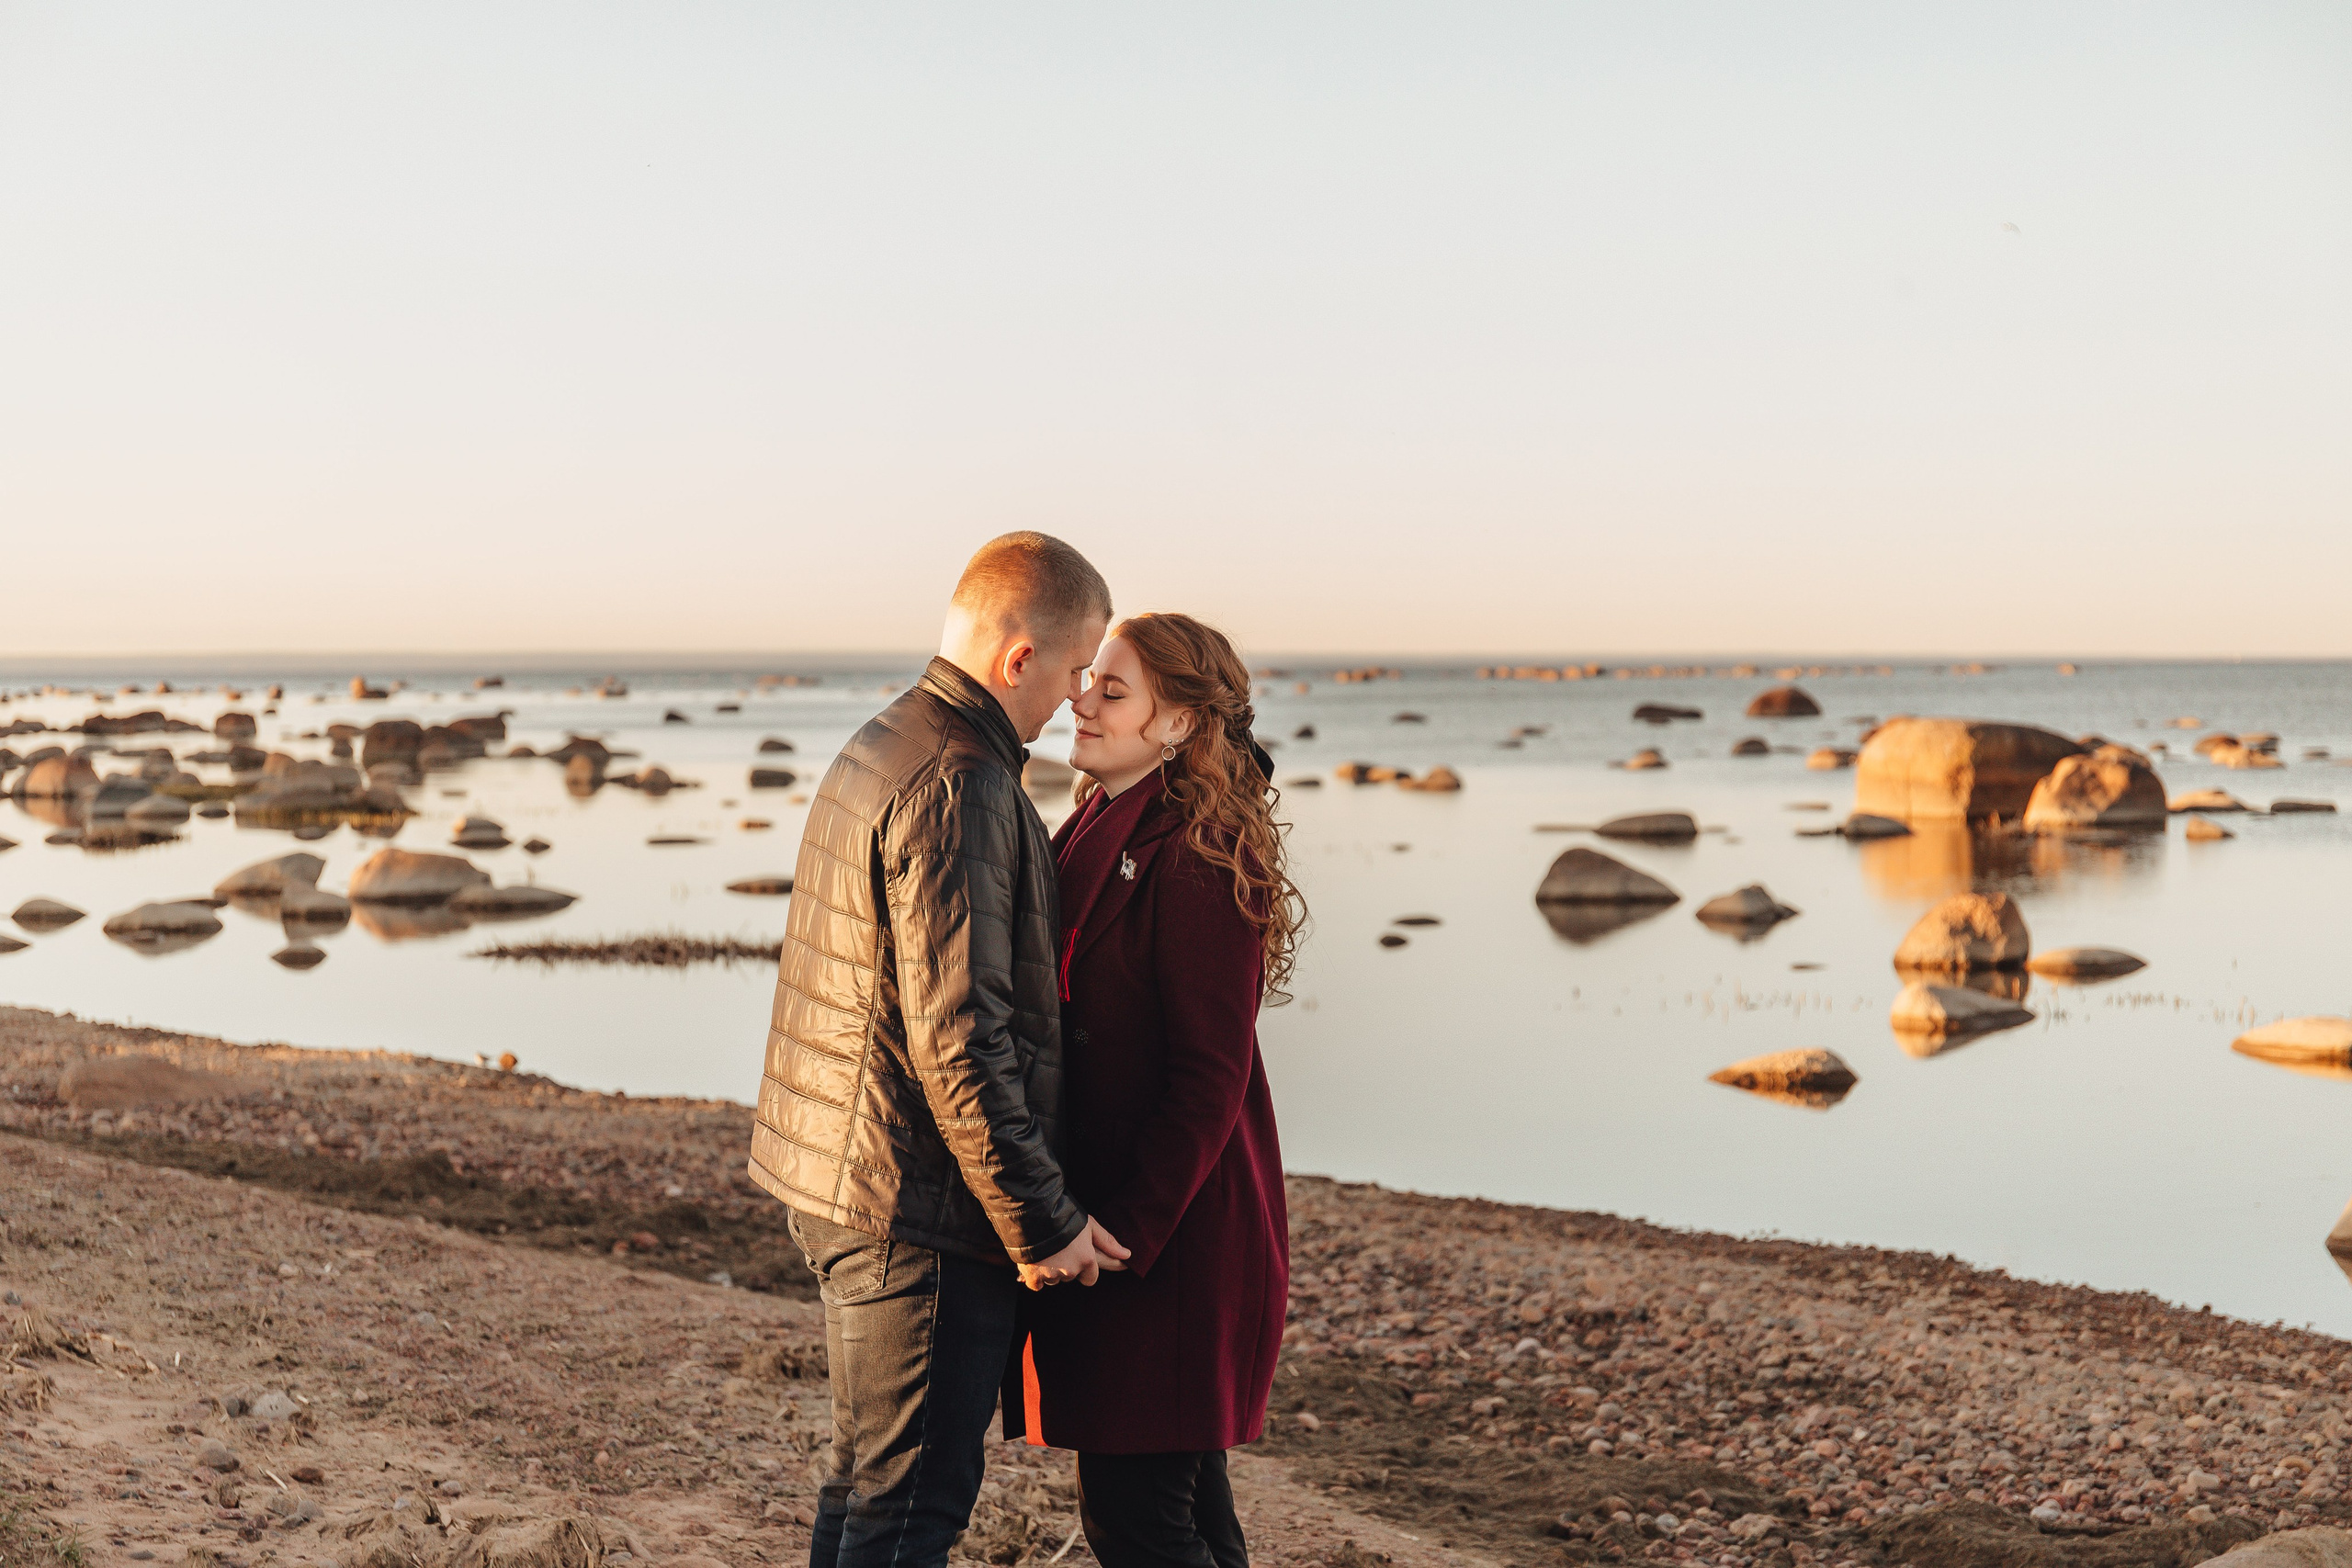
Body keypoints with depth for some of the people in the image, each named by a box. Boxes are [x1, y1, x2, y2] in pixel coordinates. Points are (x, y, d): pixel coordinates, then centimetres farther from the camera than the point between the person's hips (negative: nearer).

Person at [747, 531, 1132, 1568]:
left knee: (868, 1478, 19)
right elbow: (956, 1036, -24)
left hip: (840, 1186, 10)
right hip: (921, 1211, -10)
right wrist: (1043, 1221, -16)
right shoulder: (957, 784, -19)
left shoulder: (877, 749, 13)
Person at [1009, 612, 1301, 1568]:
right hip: (1108, 1210, 9)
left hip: (1172, 1234, -9)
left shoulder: (1196, 860, -17)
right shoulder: (1102, 834, 12)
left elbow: (1209, 1076, -19)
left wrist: (1125, 1232, -20)